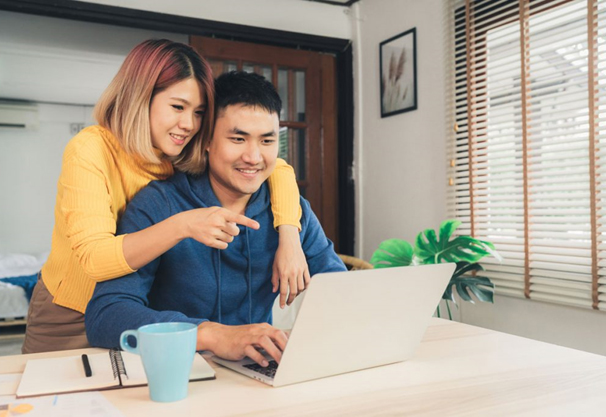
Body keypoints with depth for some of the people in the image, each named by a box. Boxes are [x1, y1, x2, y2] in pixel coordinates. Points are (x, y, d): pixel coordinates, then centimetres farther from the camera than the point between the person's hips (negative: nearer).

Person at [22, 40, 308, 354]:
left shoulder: (188, 156, -9)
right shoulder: (90, 151, -21)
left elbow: (277, 168, -10)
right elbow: (93, 257, -31)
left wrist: (288, 239, -25)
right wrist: (182, 225, -44)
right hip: (69, 321, -2)